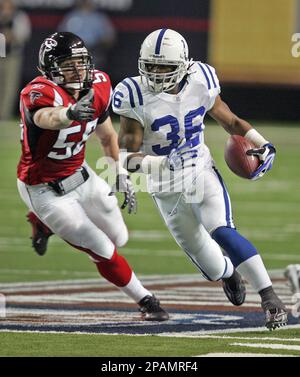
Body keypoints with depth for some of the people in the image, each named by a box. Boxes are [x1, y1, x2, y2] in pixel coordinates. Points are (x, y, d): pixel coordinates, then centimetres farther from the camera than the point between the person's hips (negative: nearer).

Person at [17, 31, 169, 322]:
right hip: (46, 191, -7)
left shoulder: (97, 87, -10)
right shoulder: (40, 93, -31)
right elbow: (47, 118, -58)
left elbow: (107, 136, 10)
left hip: (80, 175, 7)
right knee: (104, 252, -6)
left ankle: (44, 224, 35)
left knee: (119, 239, 18)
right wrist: (70, 113, -79)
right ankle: (146, 301, 17)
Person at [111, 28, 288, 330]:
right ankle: (228, 275, 48)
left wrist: (262, 144, -9)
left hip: (202, 173, 0)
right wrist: (157, 163, -39)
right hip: (166, 188, 0)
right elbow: (127, 155, -20)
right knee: (200, 253, 11)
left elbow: (229, 120, 6)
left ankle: (270, 297, -21)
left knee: (223, 232, -23)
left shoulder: (200, 83, -12)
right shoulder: (136, 97, -21)